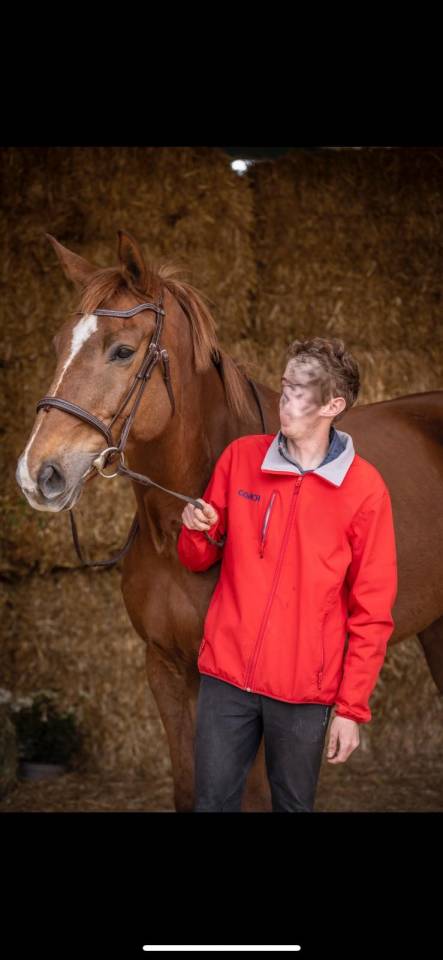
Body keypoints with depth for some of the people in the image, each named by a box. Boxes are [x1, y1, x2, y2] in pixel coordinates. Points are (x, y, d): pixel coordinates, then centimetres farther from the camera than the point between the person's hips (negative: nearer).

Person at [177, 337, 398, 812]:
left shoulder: (364, 488, -7)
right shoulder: (240, 457, 1)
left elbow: (371, 611, -4)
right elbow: (198, 560, 13)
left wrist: (352, 706, -6)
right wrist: (198, 532, -10)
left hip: (304, 687, -2)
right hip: (226, 672, 2)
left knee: (294, 803, 10)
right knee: (213, 801, 8)